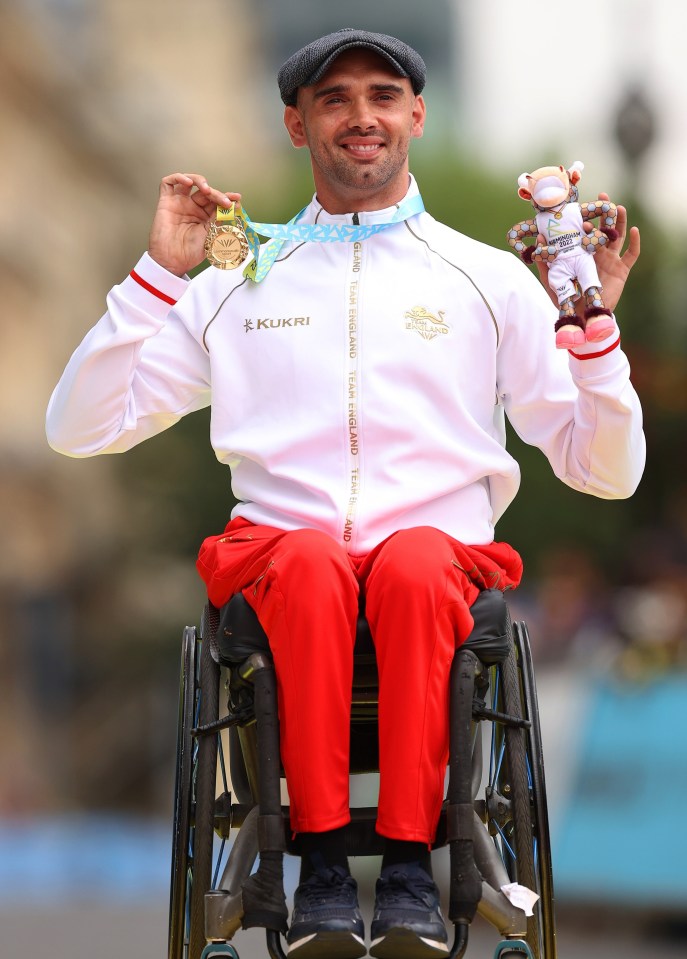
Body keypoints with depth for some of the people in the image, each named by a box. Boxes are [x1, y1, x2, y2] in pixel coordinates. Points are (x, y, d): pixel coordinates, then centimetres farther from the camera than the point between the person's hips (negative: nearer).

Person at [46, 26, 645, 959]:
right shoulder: (236, 281, 19)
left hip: (440, 555, 0)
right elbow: (80, 428, 12)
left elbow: (606, 471, 13)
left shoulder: (491, 279, 17)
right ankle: (321, 857, -33)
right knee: (311, 560, -36)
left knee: (413, 563, -37)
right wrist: (159, 274, 6)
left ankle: (410, 862, -35)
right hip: (278, 558, 0)